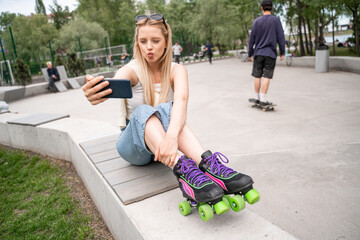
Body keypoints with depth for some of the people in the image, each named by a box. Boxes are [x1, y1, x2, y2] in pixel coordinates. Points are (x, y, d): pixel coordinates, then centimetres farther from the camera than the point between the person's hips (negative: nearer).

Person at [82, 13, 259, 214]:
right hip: (135, 146, -1)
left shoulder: (176, 70, -8)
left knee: (167, 109, -31)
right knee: (143, 112, -34)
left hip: (164, 143, 1)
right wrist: (96, 92, -62)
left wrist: (171, 136, -51)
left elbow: (181, 101, -30)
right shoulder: (131, 70, -11)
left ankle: (209, 164, -48)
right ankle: (183, 171, -52)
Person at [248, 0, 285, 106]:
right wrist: (282, 52, 5)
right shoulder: (276, 20, -1)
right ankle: (263, 99, -4)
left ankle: (257, 97, 14)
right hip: (271, 53, -2)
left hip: (258, 53, 2)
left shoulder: (257, 21, 4)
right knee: (267, 77, -2)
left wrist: (250, 53, 13)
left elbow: (252, 38, 6)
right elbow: (280, 37, -2)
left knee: (257, 76, 8)